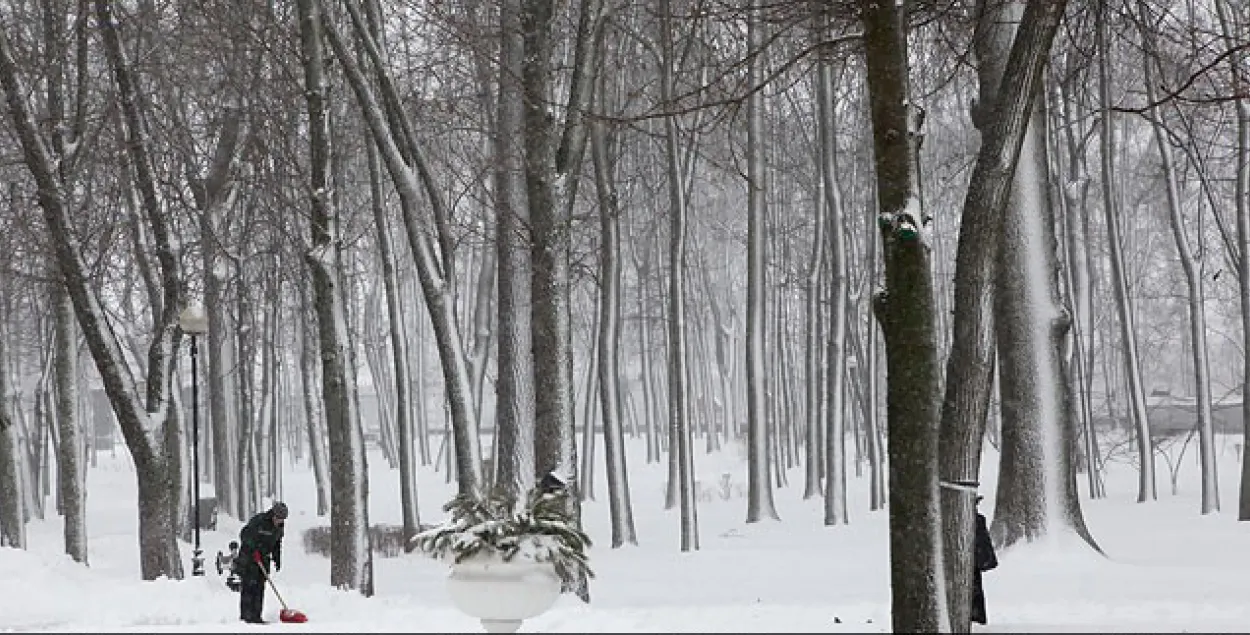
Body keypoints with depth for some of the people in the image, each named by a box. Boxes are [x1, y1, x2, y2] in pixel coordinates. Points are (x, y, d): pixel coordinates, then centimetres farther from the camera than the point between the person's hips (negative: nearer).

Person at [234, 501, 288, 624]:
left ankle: (256, 616, 7)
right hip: (248, 556, -7)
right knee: (249, 585, -10)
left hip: (263, 559, 7)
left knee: (260, 587, 4)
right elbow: (244, 535, -16)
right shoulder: (259, 520, -18)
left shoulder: (280, 526, 5)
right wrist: (254, 550, -22)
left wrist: (277, 559, 15)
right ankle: (246, 615, -10)